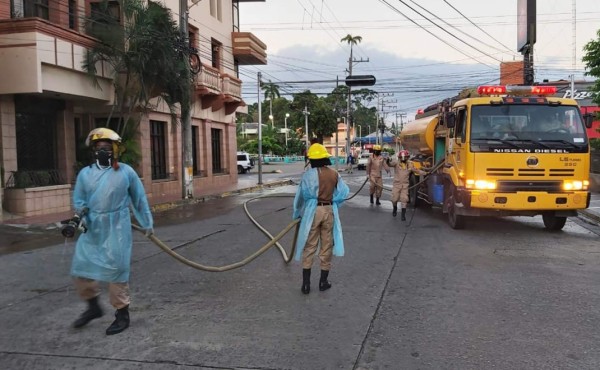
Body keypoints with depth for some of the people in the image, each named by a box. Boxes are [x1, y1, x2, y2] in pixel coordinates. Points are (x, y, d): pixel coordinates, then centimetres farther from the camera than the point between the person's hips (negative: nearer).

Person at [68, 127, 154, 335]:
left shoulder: (126, 172, -3)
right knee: (81, 268, 7)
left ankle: (122, 314, 14)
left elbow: (139, 199, 6)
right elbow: (79, 200, 13)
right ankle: (93, 306, 30)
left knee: (116, 269, -1)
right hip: (92, 229, 4)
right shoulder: (85, 174, 4)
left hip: (116, 229, -4)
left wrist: (147, 224, 12)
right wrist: (79, 213, -10)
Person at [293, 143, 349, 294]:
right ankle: (323, 282, 20)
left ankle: (306, 283, 7)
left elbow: (301, 196, -2)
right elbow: (344, 192, 0)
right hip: (329, 211, 3)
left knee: (309, 247, 6)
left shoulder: (308, 174, -9)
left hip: (313, 211, -2)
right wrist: (332, 202, 9)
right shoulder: (334, 174, 1)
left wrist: (297, 213, 12)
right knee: (327, 246, 12)